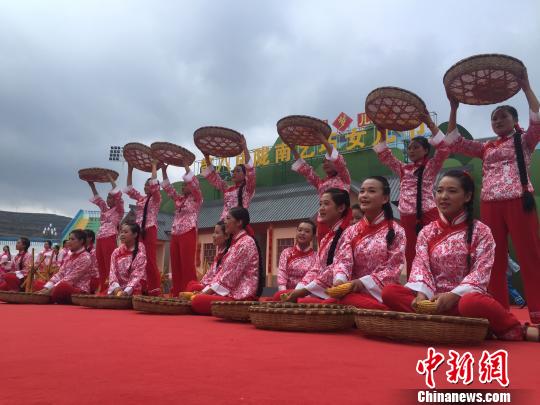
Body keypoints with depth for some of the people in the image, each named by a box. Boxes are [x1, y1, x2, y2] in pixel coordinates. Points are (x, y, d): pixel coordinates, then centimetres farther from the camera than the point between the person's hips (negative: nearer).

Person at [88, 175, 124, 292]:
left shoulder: (119, 210, 3)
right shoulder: (105, 209, 23)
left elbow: (117, 194, -5)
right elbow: (97, 199, 26)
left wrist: (111, 179, 1)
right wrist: (92, 185, 19)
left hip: (110, 239, -7)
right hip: (100, 239, 7)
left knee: (110, 265, -12)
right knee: (101, 266, 5)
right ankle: (101, 289, 8)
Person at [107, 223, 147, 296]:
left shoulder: (140, 253, -5)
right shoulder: (116, 252, 8)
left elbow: (138, 275, -13)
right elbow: (112, 272, 1)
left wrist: (126, 291, -25)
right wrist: (116, 287, -17)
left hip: (133, 291, -4)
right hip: (117, 290, 4)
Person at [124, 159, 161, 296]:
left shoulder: (156, 198, 2)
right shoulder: (141, 198, 19)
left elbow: (154, 184, -12)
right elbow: (129, 188, 16)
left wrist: (154, 166, -4)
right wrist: (130, 169, 13)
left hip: (150, 230, -6)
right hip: (139, 231, 6)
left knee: (150, 260, -10)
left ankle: (155, 290, -7)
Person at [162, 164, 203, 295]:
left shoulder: (196, 198, 5)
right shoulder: (179, 199, 21)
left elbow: (193, 181, -9)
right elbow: (167, 187, 19)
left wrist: (185, 165, -6)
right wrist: (163, 170, 11)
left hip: (188, 234, -6)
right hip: (175, 235, 6)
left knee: (187, 265, -11)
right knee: (176, 266, 3)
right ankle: (176, 295, 6)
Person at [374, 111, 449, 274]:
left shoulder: (431, 166, 6)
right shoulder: (403, 169, 19)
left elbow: (444, 149, -8)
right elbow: (385, 157, 16)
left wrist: (430, 124, -13)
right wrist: (383, 133, 6)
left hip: (428, 215, -4)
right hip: (407, 218, 4)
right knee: (410, 256, 6)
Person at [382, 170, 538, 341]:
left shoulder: (480, 231, 2)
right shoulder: (427, 232, 11)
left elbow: (481, 272, -9)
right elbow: (420, 266, -1)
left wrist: (454, 295, -24)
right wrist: (422, 293, -22)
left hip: (466, 296, -3)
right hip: (434, 298, 3)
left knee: (471, 303, -40)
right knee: (389, 292, -23)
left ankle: (518, 331, -12)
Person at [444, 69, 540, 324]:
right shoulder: (486, 148, 20)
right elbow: (453, 142, 15)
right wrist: (453, 108, 11)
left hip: (518, 202, -4)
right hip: (490, 205, 4)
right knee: (495, 259, 3)